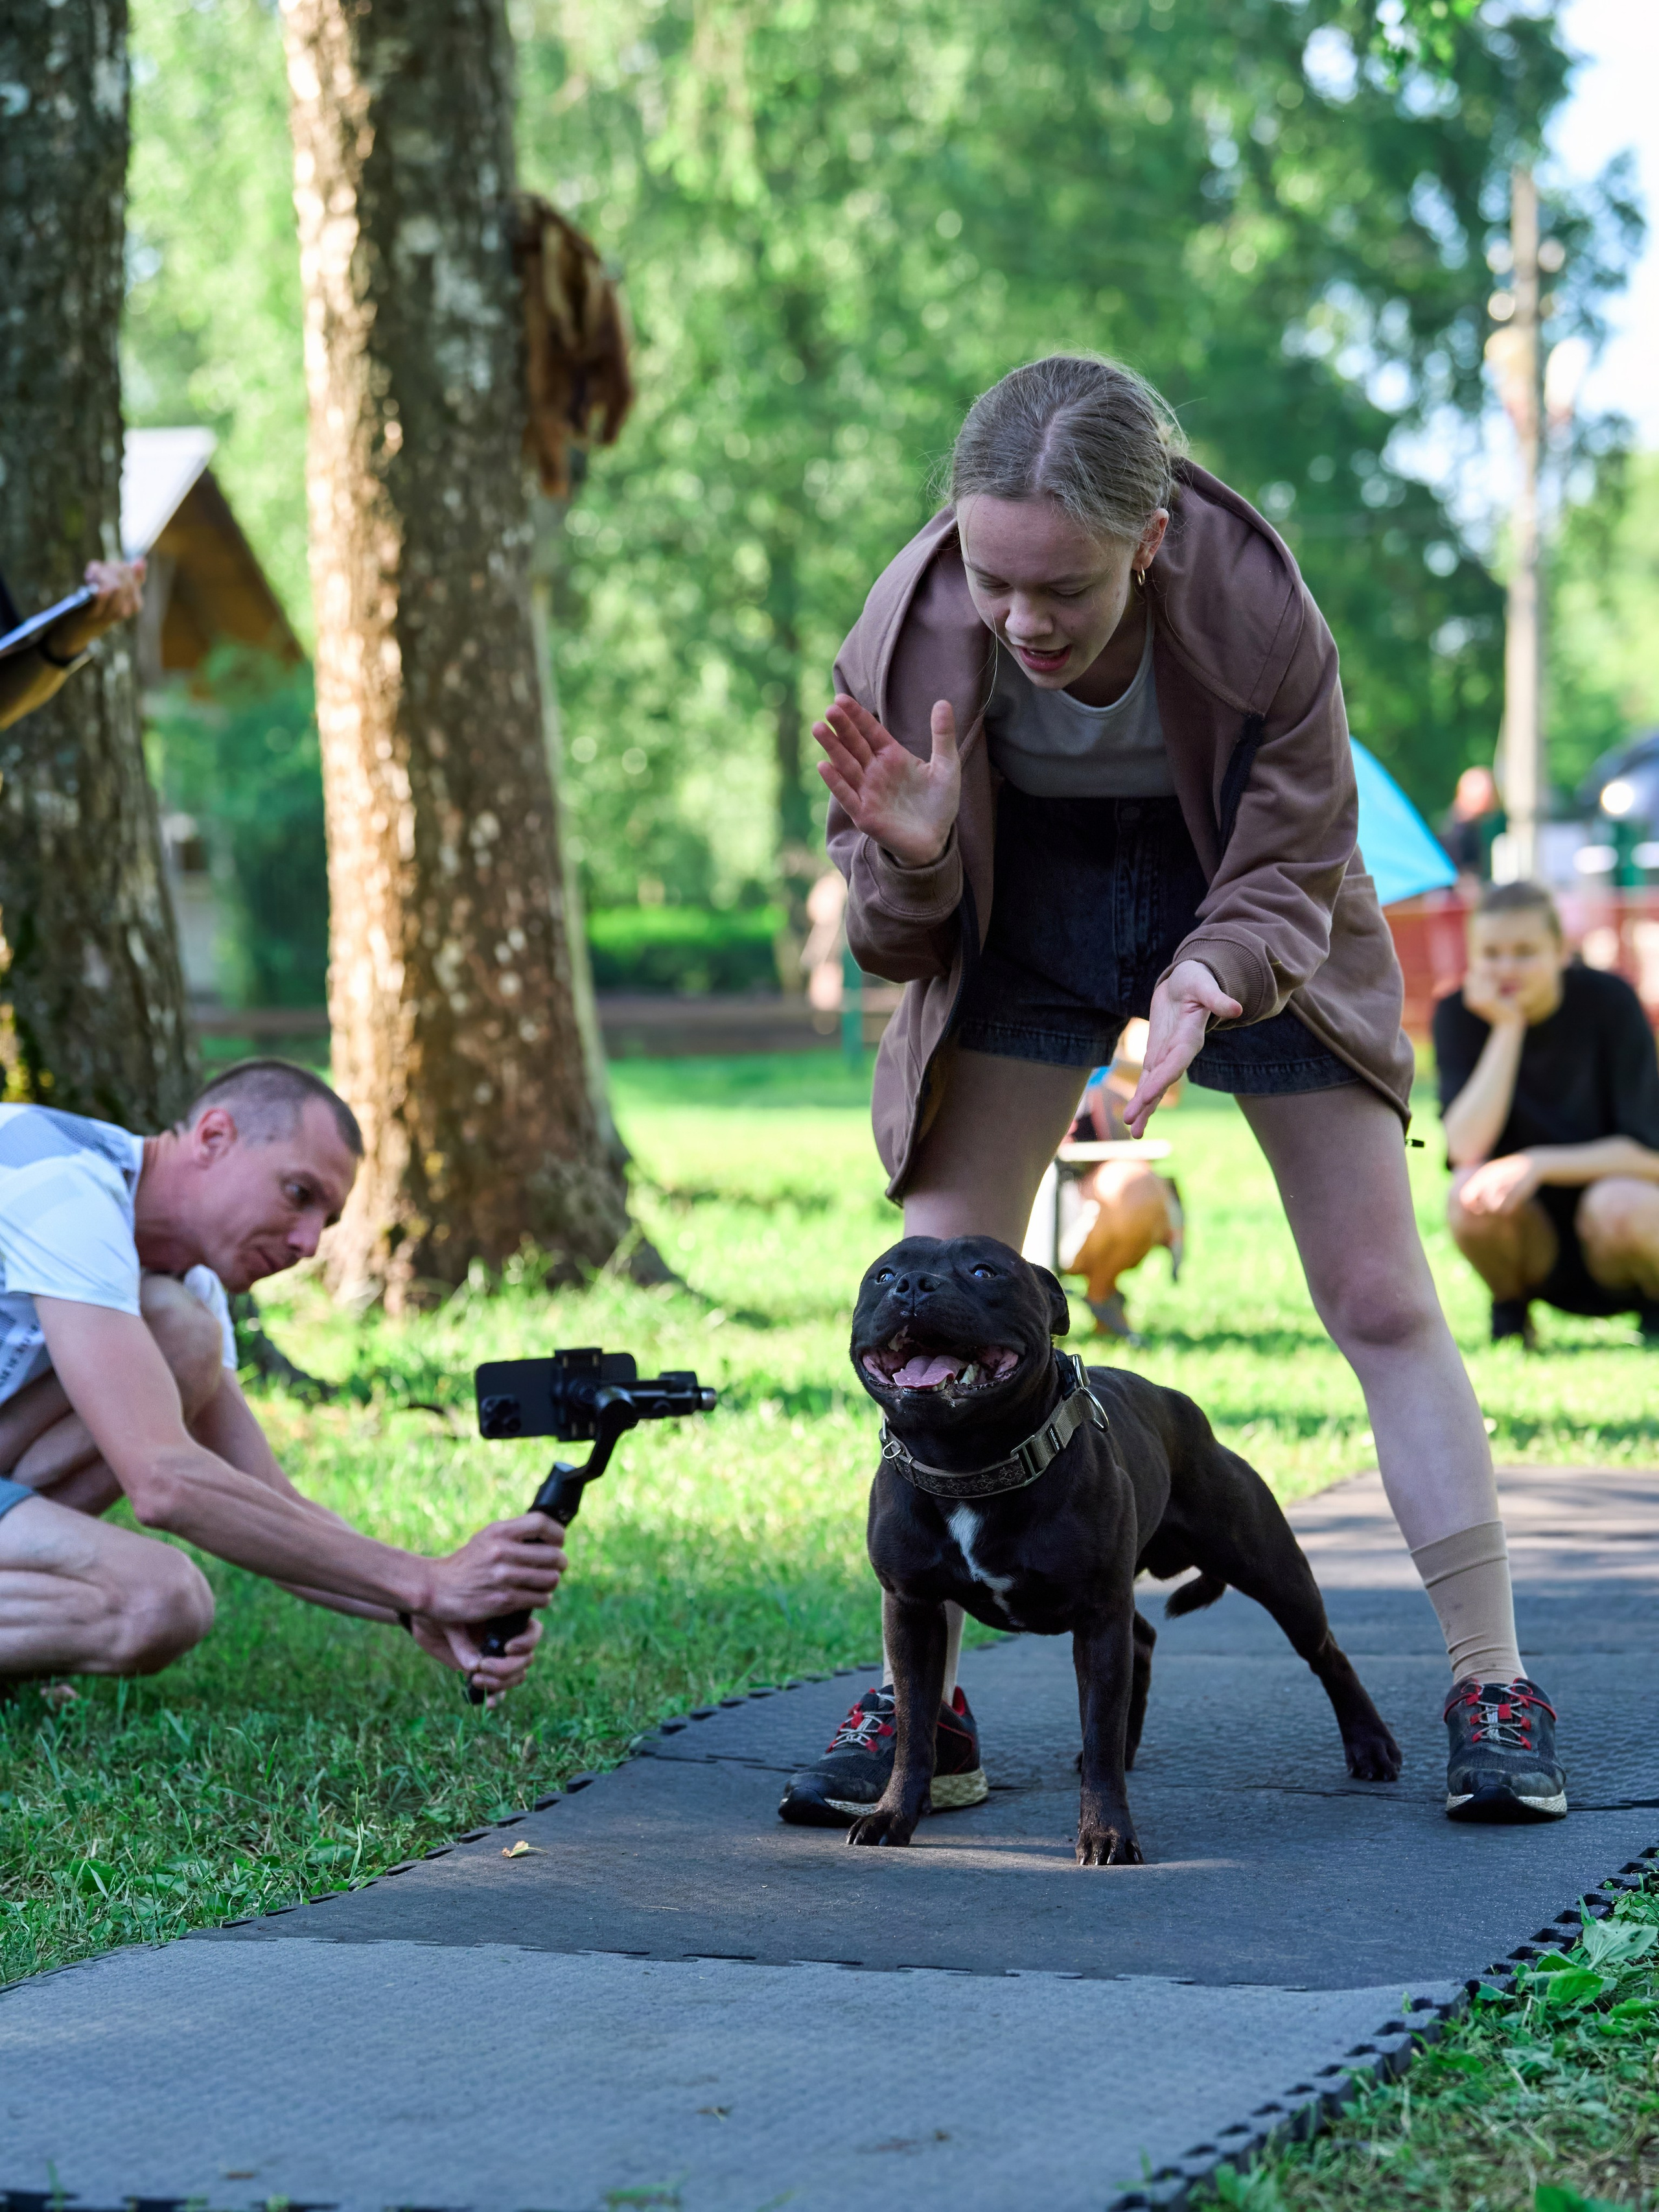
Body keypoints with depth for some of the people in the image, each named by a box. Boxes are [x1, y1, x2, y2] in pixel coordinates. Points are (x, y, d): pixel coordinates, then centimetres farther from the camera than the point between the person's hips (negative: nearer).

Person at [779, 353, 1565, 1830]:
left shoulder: (1261, 614, -33)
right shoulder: (910, 634, -28)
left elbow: (1288, 885, -21)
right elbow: (897, 944, -16)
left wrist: (1205, 983, -44)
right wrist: (911, 861, -40)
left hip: (1241, 918, -1)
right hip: (1025, 915, 1)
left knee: (1381, 1299, -3)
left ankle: (1494, 1690, 6)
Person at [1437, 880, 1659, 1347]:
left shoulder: (1608, 1000, -14)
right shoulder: (1460, 1014, -8)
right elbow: (1465, 1149, -22)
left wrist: (1541, 1163, -29)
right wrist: (1507, 1029, -23)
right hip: (1536, 1248, 2)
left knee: (1617, 1204, -35)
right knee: (1471, 1192, -29)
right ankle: (1509, 1313, 1)